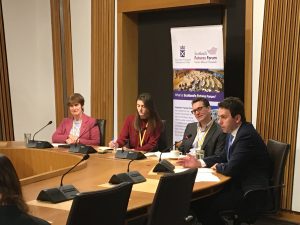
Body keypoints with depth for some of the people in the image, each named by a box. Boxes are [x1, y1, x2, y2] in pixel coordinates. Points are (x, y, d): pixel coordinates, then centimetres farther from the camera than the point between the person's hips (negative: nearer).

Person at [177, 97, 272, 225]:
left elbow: (231, 169, -28)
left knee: (206, 204, -17)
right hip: (239, 182, 9)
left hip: (251, 191, -9)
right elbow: (224, 157, 18)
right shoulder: (233, 132, 6)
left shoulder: (247, 135, -24)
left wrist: (217, 167, -6)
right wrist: (198, 163, 4)